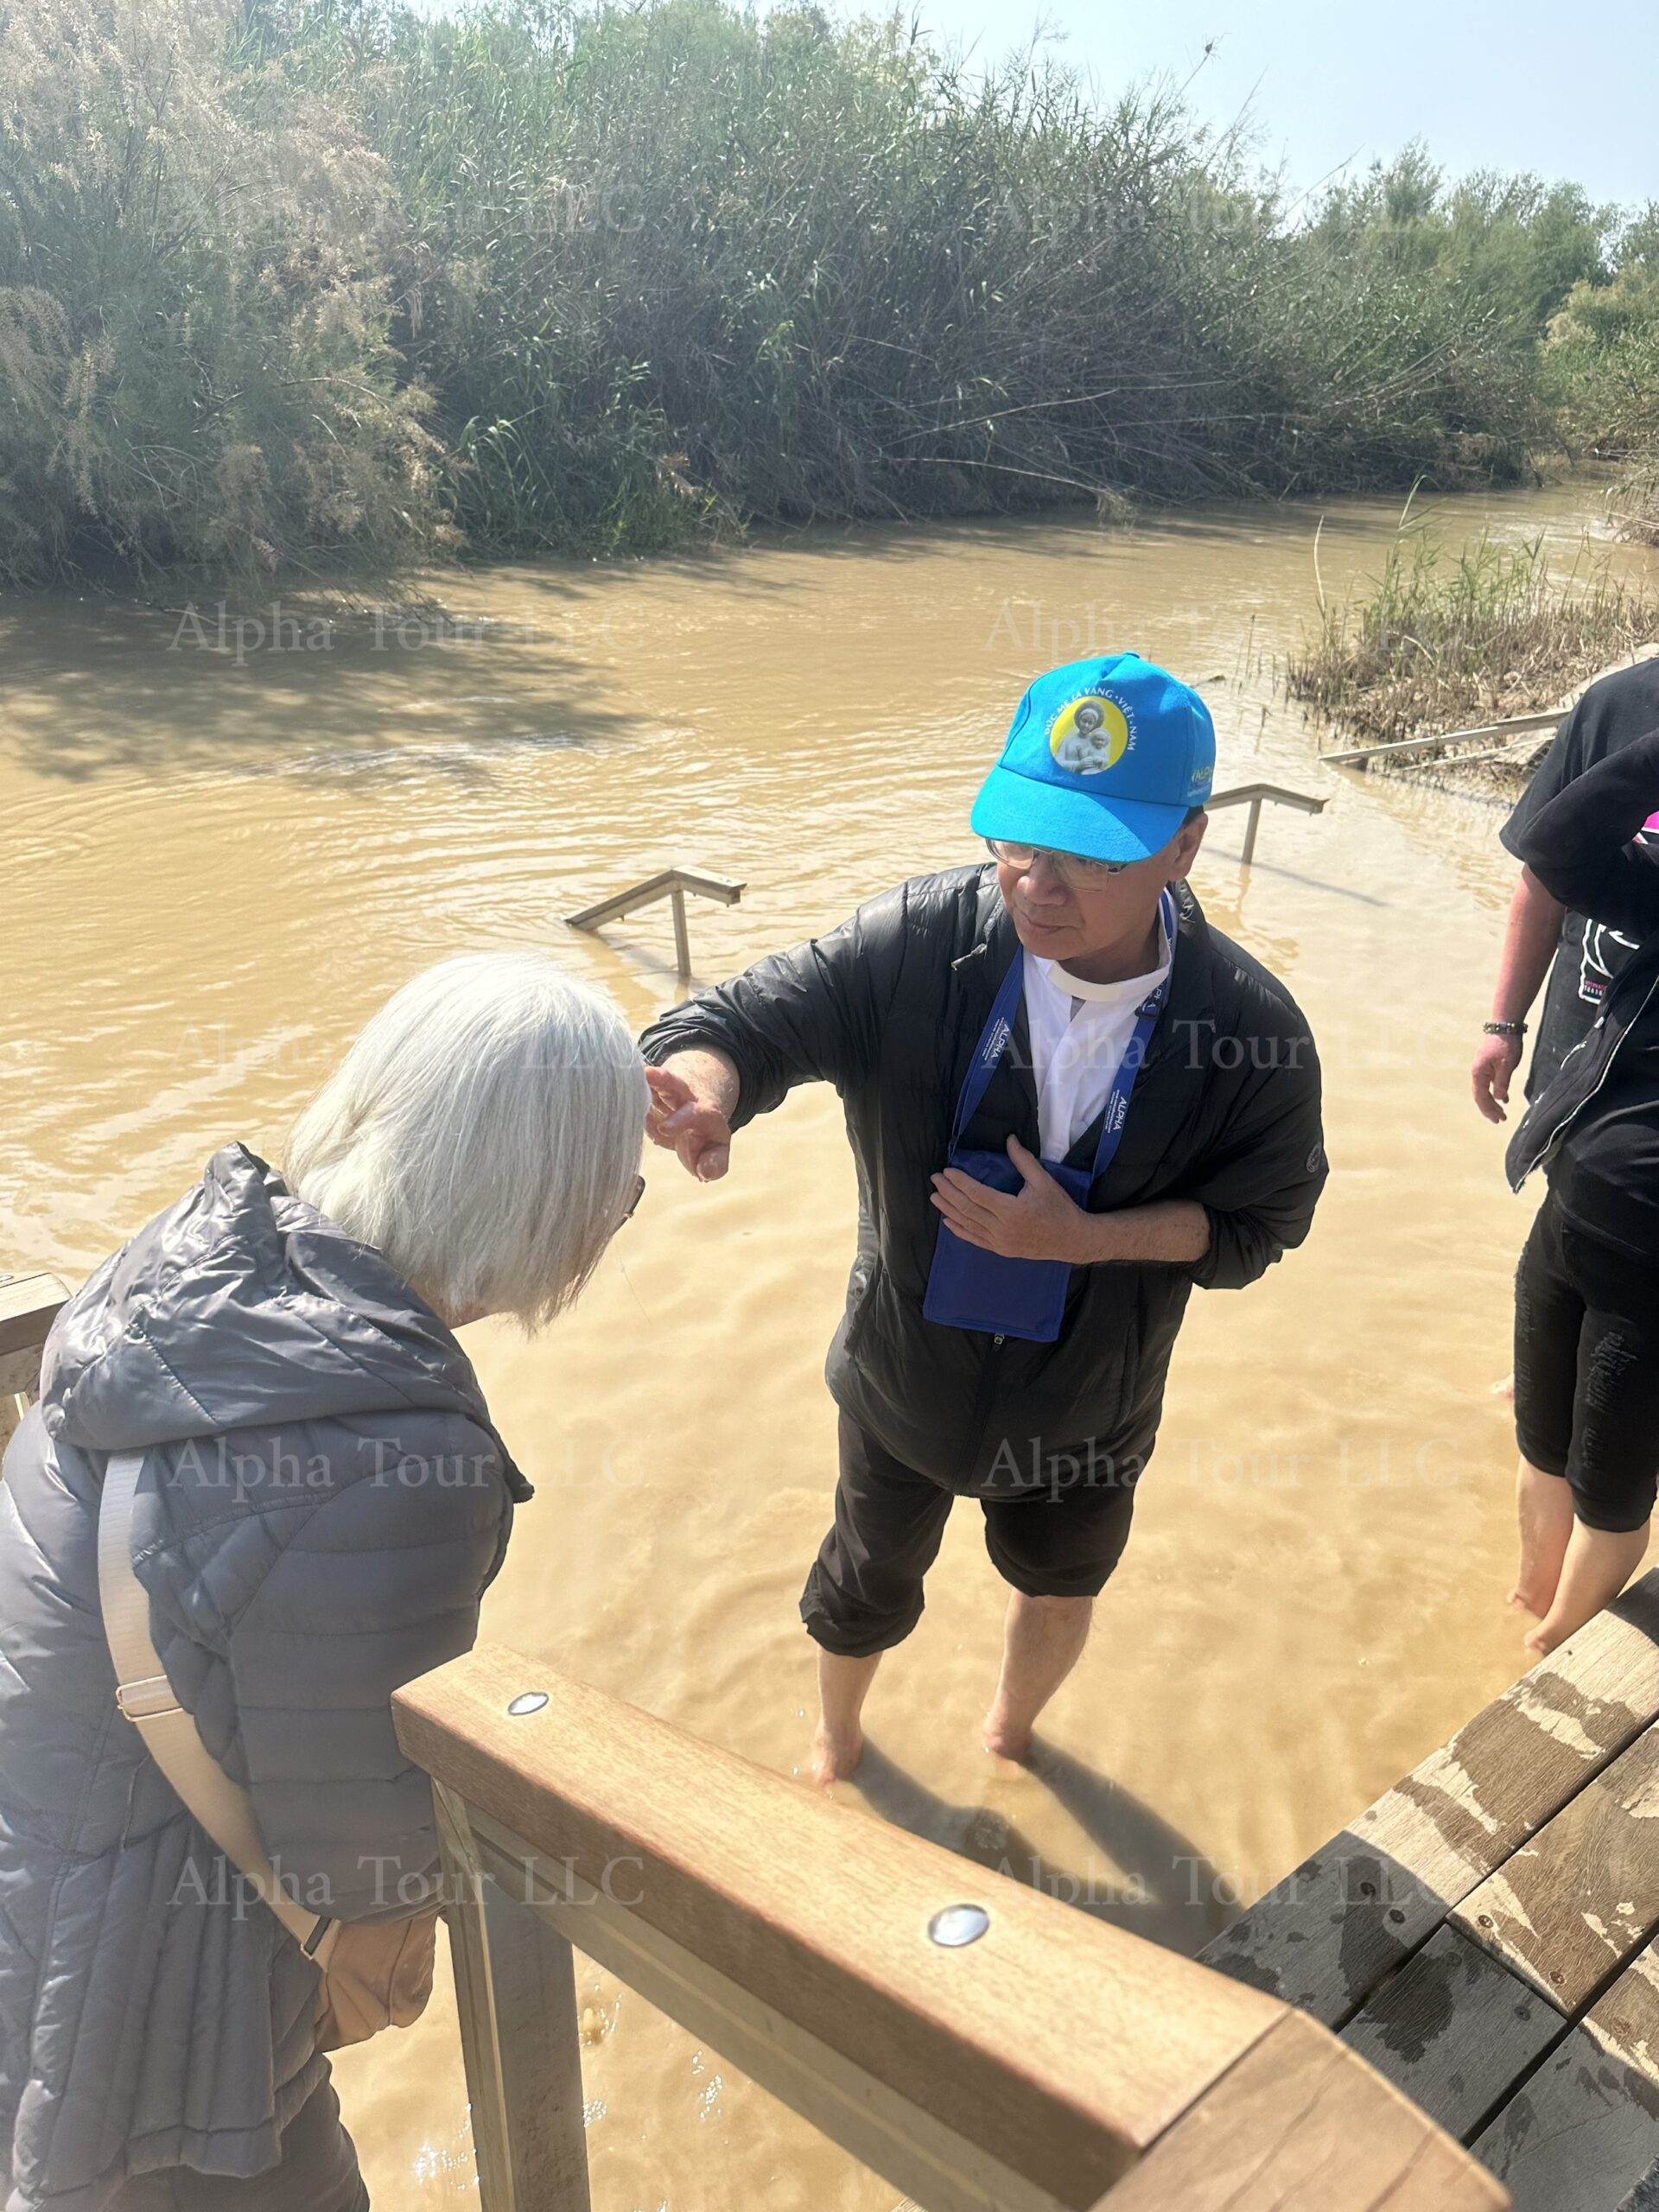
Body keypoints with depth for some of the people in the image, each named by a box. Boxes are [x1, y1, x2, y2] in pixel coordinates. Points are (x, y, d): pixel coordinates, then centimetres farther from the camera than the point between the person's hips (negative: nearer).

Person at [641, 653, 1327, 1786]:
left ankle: (1012, 1730, 68)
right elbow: (754, 1017, -27)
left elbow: (1255, 1221, -13)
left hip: (1084, 1410, 1)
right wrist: (703, 1082, -52)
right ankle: (836, 1740, 63)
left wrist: (1081, 1238, -29)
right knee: (866, 1588, 26)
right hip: (905, 1379, 0)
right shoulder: (920, 945, -26)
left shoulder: (1251, 1027, -25)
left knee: (1058, 1592, 30)